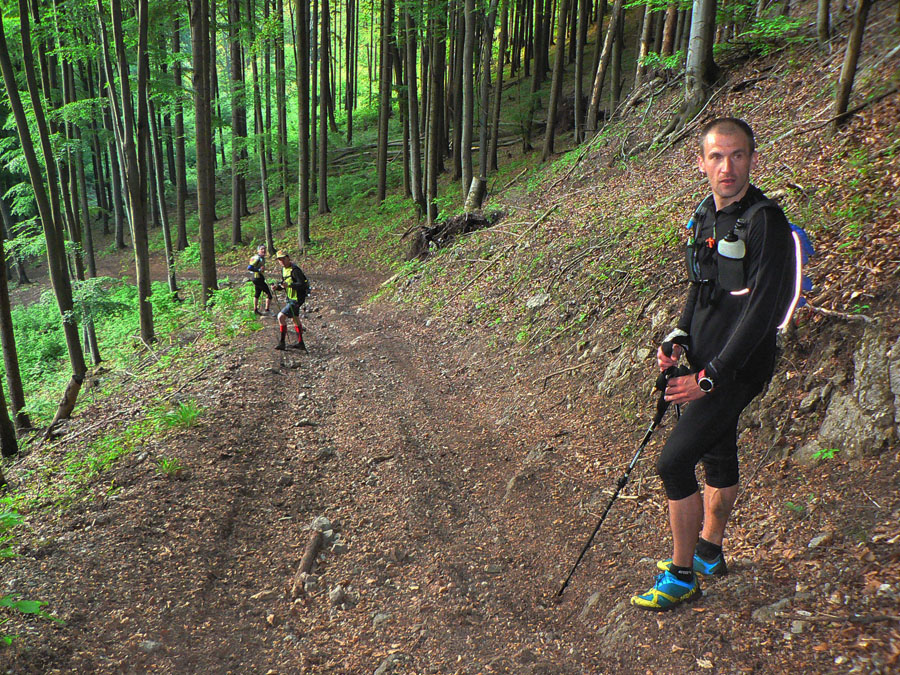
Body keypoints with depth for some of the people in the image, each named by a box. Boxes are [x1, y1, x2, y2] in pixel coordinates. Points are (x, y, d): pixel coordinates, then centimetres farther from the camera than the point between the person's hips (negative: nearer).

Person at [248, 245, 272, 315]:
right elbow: (249, 268, -26)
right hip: (258, 278, -10)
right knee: (269, 293, -8)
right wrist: (259, 270, -30)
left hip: (260, 278, 10)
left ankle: (255, 310, 33)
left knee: (257, 293, 20)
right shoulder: (257, 258, -21)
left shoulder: (262, 258, 7)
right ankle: (267, 310, -4)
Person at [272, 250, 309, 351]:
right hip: (290, 298, 11)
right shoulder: (283, 269, 7)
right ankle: (300, 343, 33)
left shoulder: (295, 270, -22)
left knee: (281, 316, -14)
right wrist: (277, 285, -4)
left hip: (296, 299, -11)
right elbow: (283, 282, 18)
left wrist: (289, 285, -39)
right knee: (295, 319, 20)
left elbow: (302, 284, -29)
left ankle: (281, 342, -5)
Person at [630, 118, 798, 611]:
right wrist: (679, 337, 3)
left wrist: (709, 377, -22)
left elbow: (761, 311, -22)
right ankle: (708, 553, 39)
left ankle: (682, 576, 6)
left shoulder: (766, 224, -18)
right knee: (718, 457, 21)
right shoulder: (705, 215, 8)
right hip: (704, 363, 8)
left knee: (674, 463, -11)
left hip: (736, 368, -8)